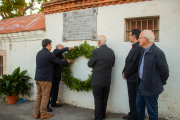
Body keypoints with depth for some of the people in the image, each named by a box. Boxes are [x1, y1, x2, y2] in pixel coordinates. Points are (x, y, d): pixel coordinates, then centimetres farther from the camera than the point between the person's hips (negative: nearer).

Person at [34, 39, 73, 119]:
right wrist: (68, 61, 12)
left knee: (38, 96, 13)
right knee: (45, 96, 1)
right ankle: (43, 114, 9)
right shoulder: (49, 54, -13)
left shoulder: (39, 53, 12)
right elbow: (59, 62, -7)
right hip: (45, 79, -8)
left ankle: (37, 113, 19)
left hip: (37, 78, 8)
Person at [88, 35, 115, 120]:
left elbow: (90, 64, -6)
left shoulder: (96, 51, -15)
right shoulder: (111, 51, 2)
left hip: (98, 80, -6)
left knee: (98, 99, 5)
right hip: (107, 80, 6)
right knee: (104, 99, 17)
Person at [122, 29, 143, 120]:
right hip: (130, 78, 10)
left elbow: (134, 64, -22)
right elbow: (128, 61, 15)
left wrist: (126, 74, -11)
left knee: (133, 98, 2)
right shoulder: (134, 47, 13)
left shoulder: (138, 48, -19)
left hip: (133, 78, -10)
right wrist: (124, 72, 6)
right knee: (132, 98, 19)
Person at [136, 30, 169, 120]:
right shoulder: (144, 51, 9)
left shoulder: (157, 52, -20)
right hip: (141, 84, 9)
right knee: (139, 106, 21)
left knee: (152, 111, 8)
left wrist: (161, 83, -3)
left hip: (151, 87, -9)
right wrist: (140, 81, 13)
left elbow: (164, 70, -15)